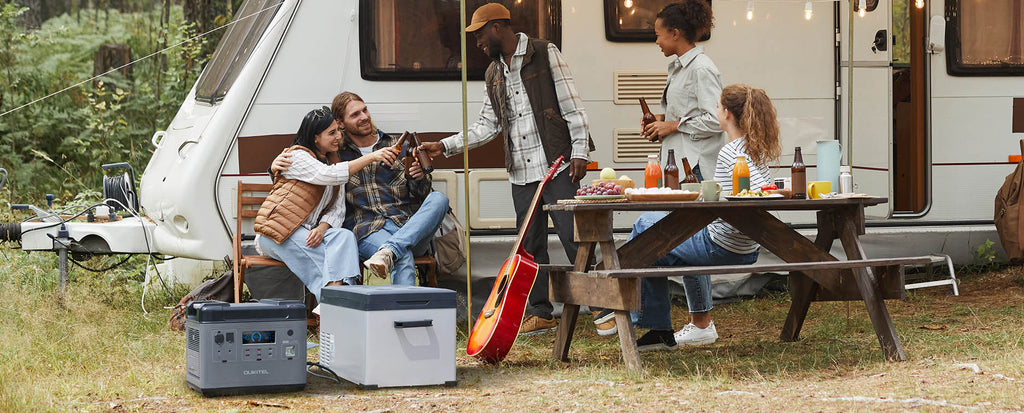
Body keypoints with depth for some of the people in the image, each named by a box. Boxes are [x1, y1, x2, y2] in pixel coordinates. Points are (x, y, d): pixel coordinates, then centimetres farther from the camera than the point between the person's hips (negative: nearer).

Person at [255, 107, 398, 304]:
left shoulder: (331, 160, 19)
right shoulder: (297, 156, -5)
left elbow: (337, 208, 9)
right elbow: (329, 175, -24)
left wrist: (322, 228, -14)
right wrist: (370, 157, -26)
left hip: (308, 233, 6)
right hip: (278, 234, -6)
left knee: (344, 236, -26)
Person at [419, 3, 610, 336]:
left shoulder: (545, 54, -3)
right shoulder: (493, 74, 16)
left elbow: (572, 106, -6)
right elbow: (486, 127, 16)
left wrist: (579, 152, -12)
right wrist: (445, 146, 7)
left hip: (556, 165, -6)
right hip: (521, 171, 6)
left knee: (572, 237, -8)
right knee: (530, 244, 7)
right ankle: (541, 313, 16)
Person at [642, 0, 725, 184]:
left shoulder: (702, 69, -12)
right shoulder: (678, 67, 19)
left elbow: (714, 121, -19)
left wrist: (672, 125, -12)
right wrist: (662, 118, 11)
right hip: (676, 162, 9)